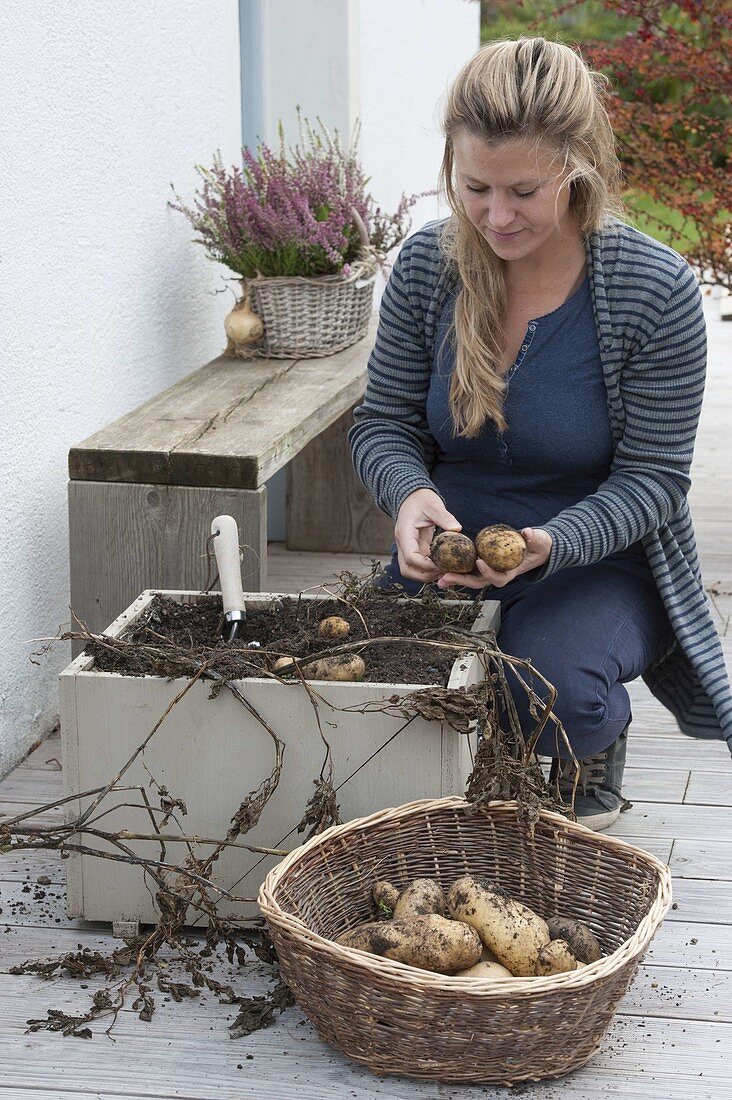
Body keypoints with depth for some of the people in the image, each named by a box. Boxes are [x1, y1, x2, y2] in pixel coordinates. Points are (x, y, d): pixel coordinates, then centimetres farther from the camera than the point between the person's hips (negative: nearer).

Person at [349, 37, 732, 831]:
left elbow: (650, 479, -13)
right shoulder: (427, 266, -7)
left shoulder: (655, 291, -17)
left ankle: (595, 756, 7)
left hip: (596, 562, -3)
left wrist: (549, 545, -32)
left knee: (556, 687, -33)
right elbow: (383, 422, 0)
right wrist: (411, 496, -24)